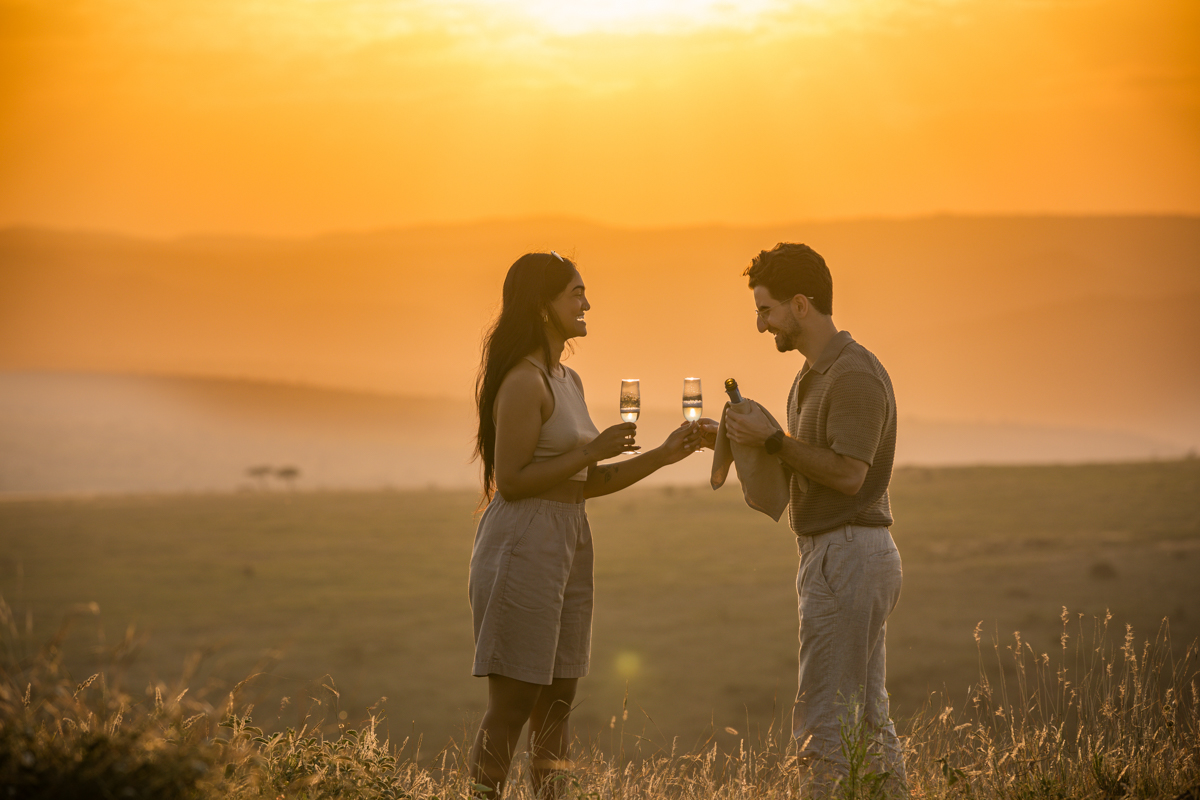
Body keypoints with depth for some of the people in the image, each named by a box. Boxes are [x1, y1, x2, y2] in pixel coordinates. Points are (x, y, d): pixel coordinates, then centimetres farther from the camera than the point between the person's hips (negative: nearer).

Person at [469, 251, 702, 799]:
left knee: (556, 703, 8)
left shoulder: (568, 380, 16)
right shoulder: (524, 381, -13)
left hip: (567, 544, 9)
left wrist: (664, 455, 11)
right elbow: (511, 481, -17)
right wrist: (591, 450, -15)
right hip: (523, 544, -9)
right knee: (512, 702, -7)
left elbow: (586, 483, 17)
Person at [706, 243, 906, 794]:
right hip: (836, 555, 11)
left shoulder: (854, 375, -15)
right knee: (867, 719, 12)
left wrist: (772, 440, -17)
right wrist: (741, 443, 6)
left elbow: (847, 473, -22)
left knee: (824, 721, -9)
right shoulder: (814, 375, 18)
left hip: (846, 556, -11)